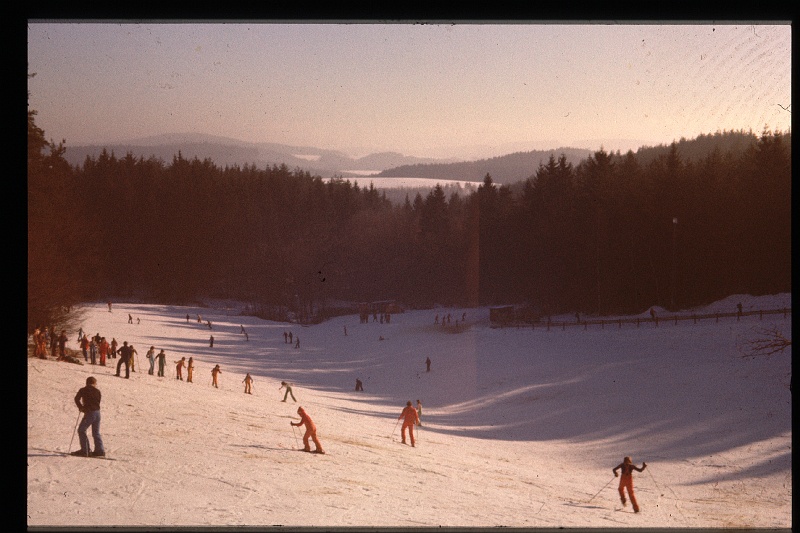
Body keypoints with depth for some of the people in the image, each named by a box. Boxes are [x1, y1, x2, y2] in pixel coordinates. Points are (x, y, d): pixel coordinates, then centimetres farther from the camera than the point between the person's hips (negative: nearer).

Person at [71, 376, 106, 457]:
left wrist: (80, 407, 8)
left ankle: (84, 450, -1)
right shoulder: (97, 391, 10)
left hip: (89, 413, -5)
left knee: (81, 430, 5)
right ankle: (100, 450, 9)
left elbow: (77, 399, -6)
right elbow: (98, 402, 13)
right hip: (97, 413, 5)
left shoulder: (83, 390, 0)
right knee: (96, 433, 14)